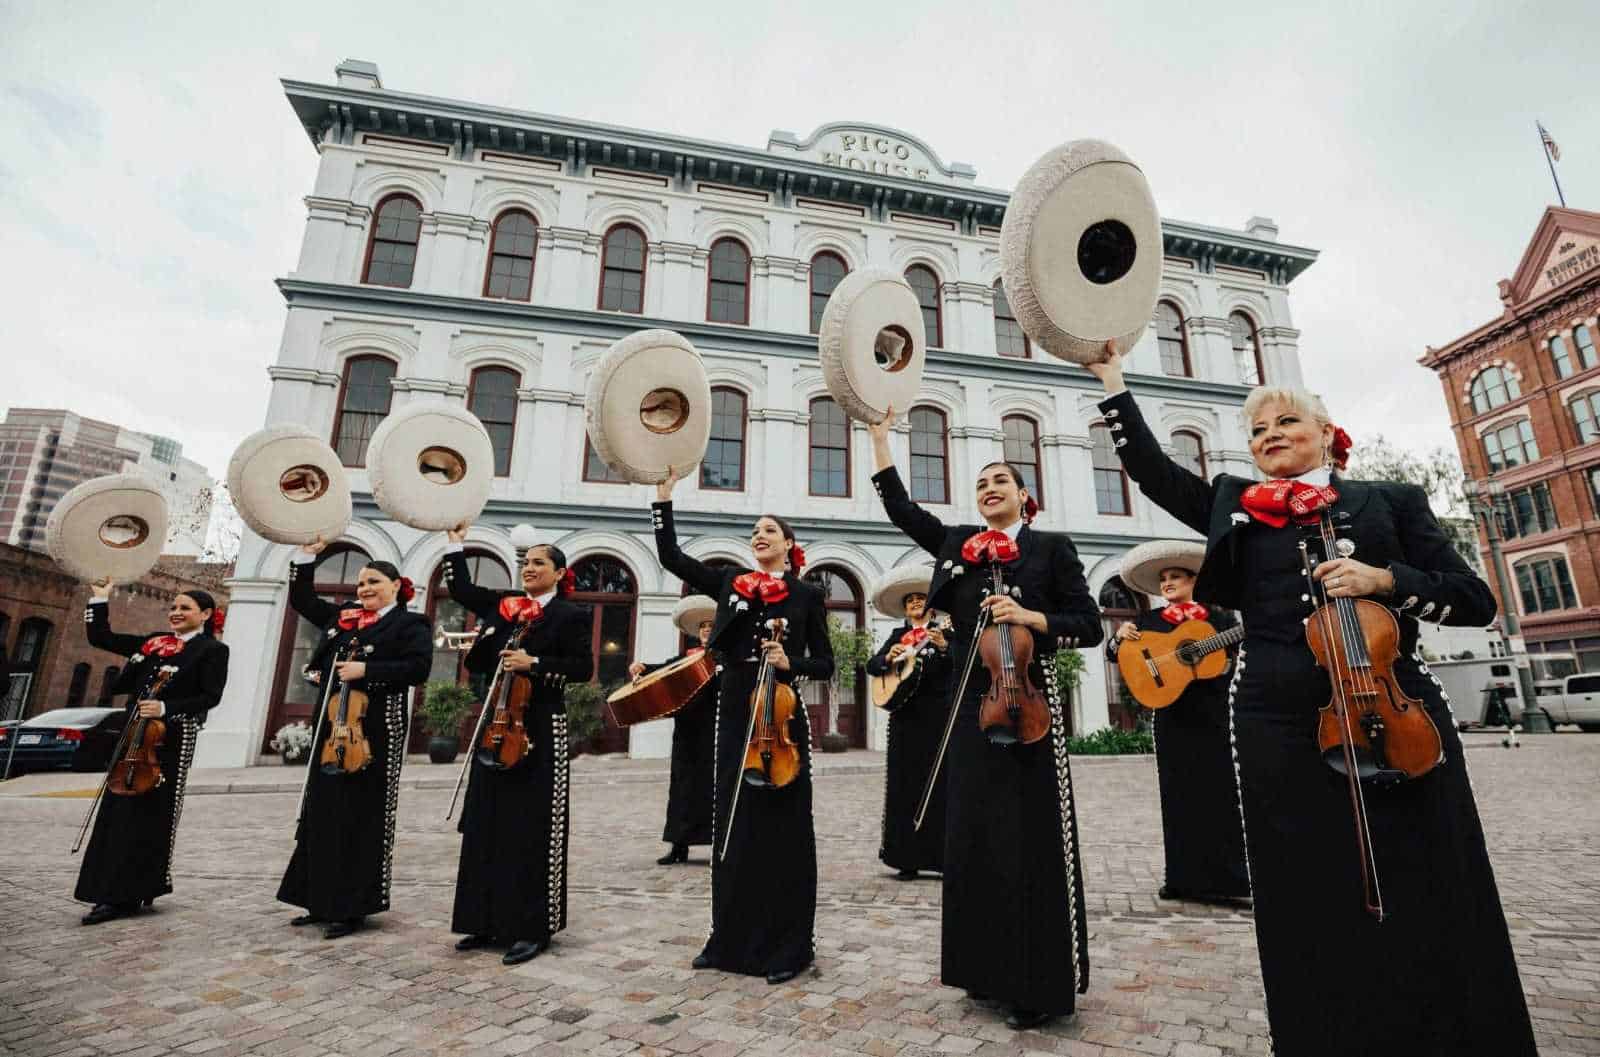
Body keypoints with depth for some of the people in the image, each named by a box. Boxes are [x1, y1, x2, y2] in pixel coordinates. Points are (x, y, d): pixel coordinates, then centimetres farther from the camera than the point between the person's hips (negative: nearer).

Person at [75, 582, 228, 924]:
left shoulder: (212, 650, -5)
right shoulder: (153, 642, 14)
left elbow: (210, 697, -12)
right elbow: (101, 638, 19)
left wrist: (166, 708, -22)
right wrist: (99, 600, 14)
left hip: (172, 739, -7)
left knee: (149, 814, 0)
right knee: (118, 811, 9)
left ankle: (130, 893, 10)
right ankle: (115, 892, 20)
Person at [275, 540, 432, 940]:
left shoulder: (410, 624, -5)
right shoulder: (342, 617, 15)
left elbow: (418, 667, -18)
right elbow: (301, 599, 26)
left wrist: (365, 670, -21)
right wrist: (307, 556, 17)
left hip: (375, 730, -7)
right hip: (331, 725, 7)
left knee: (361, 818, -1)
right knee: (322, 813, 13)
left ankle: (353, 907, 9)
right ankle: (323, 901, 27)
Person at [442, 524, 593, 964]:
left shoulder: (570, 614, -6)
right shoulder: (502, 604, 12)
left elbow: (583, 667, -12)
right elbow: (462, 589, 22)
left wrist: (534, 663, -19)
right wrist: (455, 543, 20)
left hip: (539, 732, -7)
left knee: (532, 832, -1)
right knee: (488, 828, 12)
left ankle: (532, 929, 10)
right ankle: (489, 921, 25)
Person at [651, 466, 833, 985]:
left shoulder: (806, 596, 2)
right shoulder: (730, 583, 9)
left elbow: (825, 664, 2)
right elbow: (670, 555, 5)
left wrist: (791, 663, -17)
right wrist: (663, 498, 2)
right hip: (734, 714, 4)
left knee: (781, 830, 3)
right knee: (731, 826, 11)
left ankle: (786, 946, 16)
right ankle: (731, 939, 26)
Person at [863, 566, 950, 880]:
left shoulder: (943, 632, 5)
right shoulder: (898, 635, 14)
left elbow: (957, 666, -10)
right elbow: (871, 666, 6)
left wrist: (943, 647, -28)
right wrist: (889, 657, -14)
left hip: (938, 716, -3)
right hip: (905, 717, 3)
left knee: (940, 784, -2)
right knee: (905, 786, 3)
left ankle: (943, 856, 7)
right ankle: (908, 859, 10)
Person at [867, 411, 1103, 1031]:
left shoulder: (1051, 547, 2)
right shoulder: (958, 546, 11)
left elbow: (1089, 627, 0)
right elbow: (899, 506, 10)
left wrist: (1028, 617, -17)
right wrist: (879, 432, 11)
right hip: (972, 706, 5)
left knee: (1033, 839, 0)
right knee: (975, 837, 10)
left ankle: (1042, 984, 14)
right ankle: (990, 970, 26)